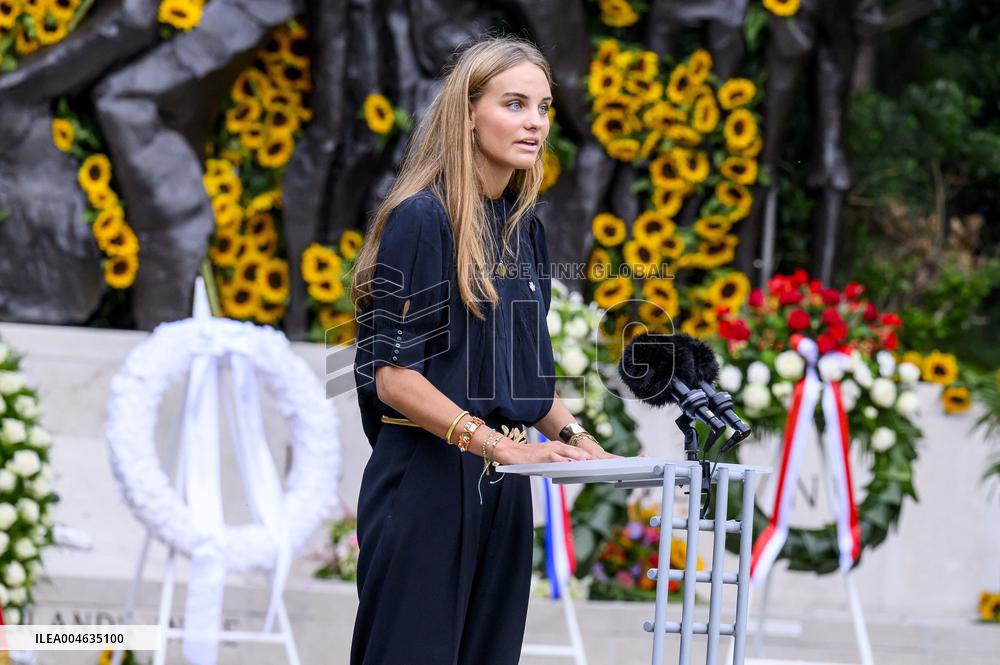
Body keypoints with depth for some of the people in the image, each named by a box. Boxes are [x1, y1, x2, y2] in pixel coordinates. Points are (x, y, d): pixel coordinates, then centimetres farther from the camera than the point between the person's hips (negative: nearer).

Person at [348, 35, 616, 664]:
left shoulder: (525, 226, 12)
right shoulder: (421, 218, -11)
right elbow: (393, 375, -15)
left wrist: (571, 435, 5)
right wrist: (498, 445, -22)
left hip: (502, 491, 7)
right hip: (426, 483, -7)